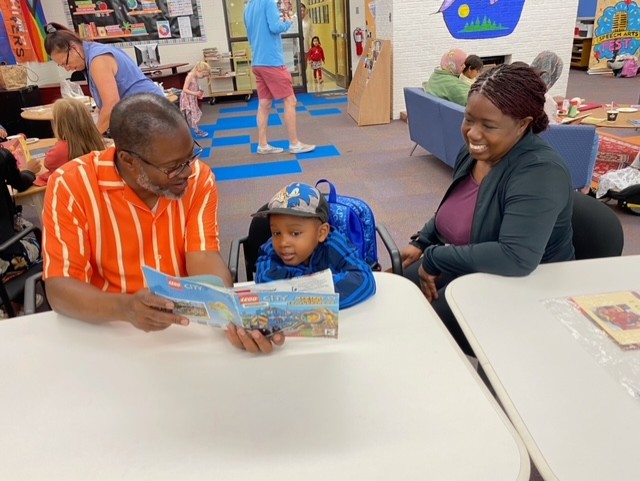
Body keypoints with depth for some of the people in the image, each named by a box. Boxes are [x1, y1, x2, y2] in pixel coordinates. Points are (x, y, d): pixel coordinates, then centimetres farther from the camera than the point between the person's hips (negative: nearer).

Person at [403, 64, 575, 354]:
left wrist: (433, 258, -28)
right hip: (462, 270, 8)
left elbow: (516, 258, -38)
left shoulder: (540, 173, -26)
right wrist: (422, 243, 3)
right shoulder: (473, 153, -1)